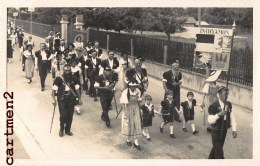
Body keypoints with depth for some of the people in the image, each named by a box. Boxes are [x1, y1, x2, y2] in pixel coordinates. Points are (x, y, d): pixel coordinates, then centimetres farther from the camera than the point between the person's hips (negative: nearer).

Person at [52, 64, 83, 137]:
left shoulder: (73, 79, 4)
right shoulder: (59, 79, -7)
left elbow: (77, 89, 10)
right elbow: (54, 89, -11)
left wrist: (79, 99, 6)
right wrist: (54, 99, -23)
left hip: (71, 100, 3)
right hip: (62, 100, -3)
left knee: (70, 116, 5)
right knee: (63, 116, -7)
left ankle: (68, 130, 24)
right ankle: (61, 130, 17)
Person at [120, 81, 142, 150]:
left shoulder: (137, 91, -6)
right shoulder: (125, 92, -19)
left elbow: (138, 101, 5)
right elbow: (124, 104, -16)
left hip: (135, 109, 4)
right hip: (128, 110, -4)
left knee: (136, 125, 6)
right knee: (128, 125, 11)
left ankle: (136, 142, 16)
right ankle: (128, 140, 34)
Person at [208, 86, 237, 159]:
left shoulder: (229, 105, -3)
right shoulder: (213, 106, -20)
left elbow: (232, 117, 1)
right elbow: (210, 120, -18)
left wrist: (234, 129, -5)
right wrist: (218, 114, -33)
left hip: (224, 130, 6)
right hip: (216, 131, -6)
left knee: (216, 147, 22)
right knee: (219, 151, -2)